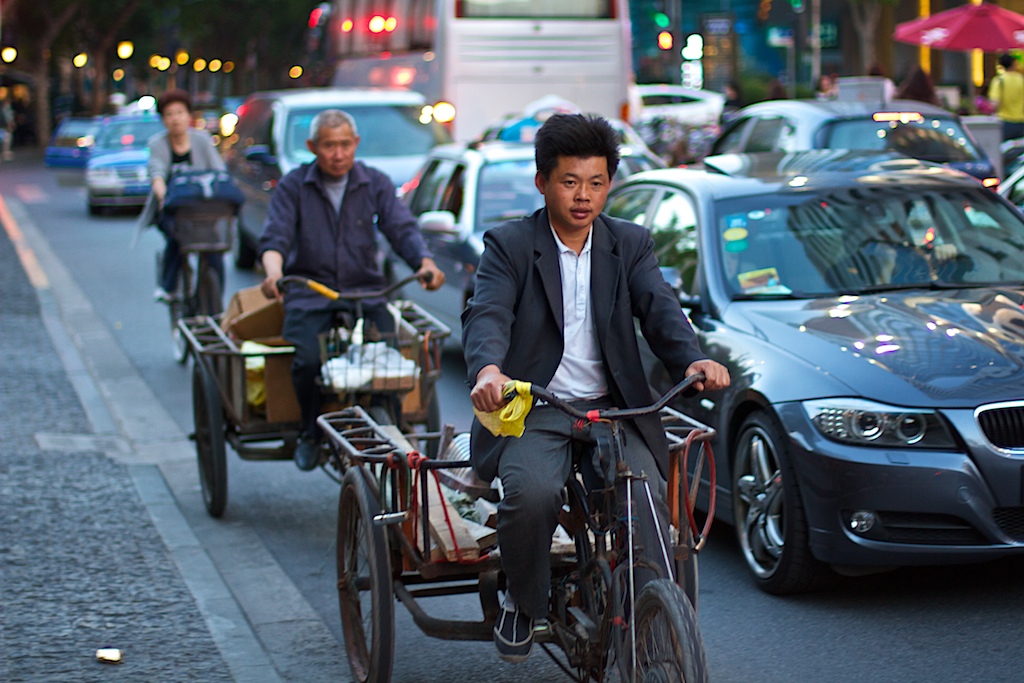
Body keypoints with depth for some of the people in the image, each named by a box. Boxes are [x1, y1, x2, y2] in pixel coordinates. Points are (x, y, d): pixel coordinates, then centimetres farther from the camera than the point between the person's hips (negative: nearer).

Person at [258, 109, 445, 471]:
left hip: (365, 291, 1)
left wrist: (425, 262, -24)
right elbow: (275, 237, -7)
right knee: (308, 360, -26)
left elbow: (403, 228, -2)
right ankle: (311, 434, 0)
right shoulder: (293, 186, 4)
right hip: (309, 294, -1)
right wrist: (273, 273, -30)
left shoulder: (376, 183, 8)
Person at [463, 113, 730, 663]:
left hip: (614, 410, 2)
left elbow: (659, 307, -5)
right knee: (532, 492, -30)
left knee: (647, 501, -23)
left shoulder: (630, 244, 10)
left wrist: (694, 359, -28)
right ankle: (522, 603, -2)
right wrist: (488, 370, -40)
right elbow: (487, 314, -16)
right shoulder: (508, 245, 1)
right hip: (532, 409, -2)